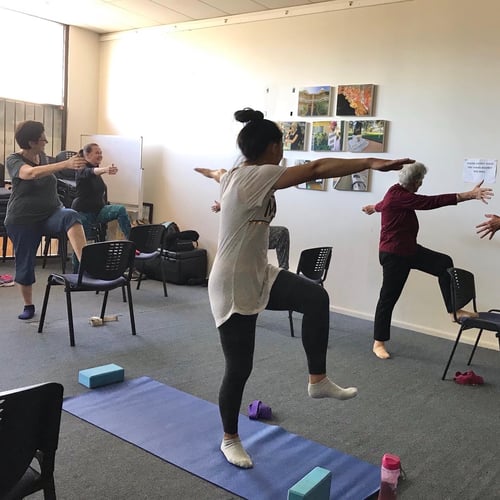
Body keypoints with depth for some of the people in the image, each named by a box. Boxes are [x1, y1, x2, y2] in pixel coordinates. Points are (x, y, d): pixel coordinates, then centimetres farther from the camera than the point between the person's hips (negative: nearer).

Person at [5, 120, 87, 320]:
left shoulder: (43, 156, 4)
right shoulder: (13, 160, -13)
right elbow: (32, 173, -38)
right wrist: (66, 164, -48)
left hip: (51, 213, 3)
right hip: (23, 220, -3)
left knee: (70, 216, -32)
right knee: (25, 263, 5)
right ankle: (28, 306, 27)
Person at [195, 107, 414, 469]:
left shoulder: (238, 175, 6)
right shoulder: (254, 176, -22)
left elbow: (221, 175, 32)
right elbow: (316, 169, -30)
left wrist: (212, 173, 57)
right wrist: (371, 163, -32)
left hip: (259, 277, 9)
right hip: (233, 288, -9)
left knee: (316, 297, -16)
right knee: (239, 369, 4)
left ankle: (318, 380, -2)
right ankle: (230, 440, 28)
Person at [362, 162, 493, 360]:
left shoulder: (398, 193, 9)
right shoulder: (398, 197, -22)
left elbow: (385, 203, 33)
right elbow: (431, 202, -29)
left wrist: (374, 207, 58)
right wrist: (468, 195, -32)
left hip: (409, 249, 10)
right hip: (394, 255, -10)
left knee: (444, 264, -2)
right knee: (389, 297, -2)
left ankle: (454, 310, -1)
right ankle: (378, 343, 10)